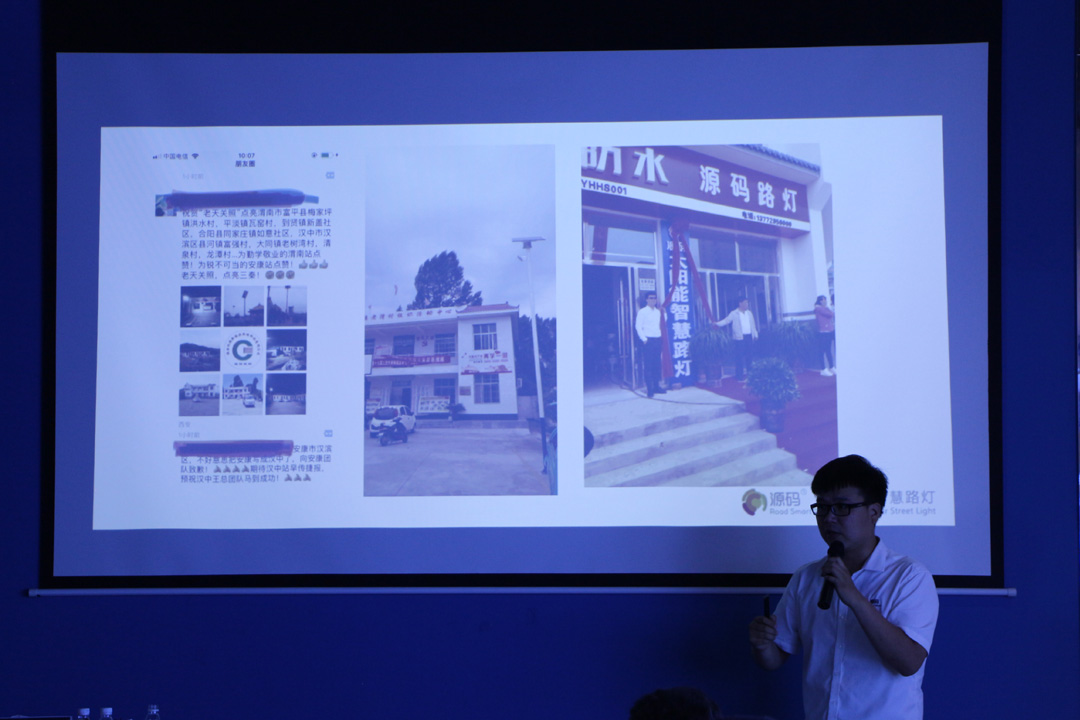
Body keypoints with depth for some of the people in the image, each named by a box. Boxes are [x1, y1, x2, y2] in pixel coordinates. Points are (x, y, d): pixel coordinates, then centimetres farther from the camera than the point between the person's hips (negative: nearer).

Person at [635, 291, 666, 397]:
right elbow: (638, 326, -8)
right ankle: (649, 389, -5)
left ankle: (656, 386, 14)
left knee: (657, 364, 8)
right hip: (648, 340, -6)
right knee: (648, 365, -6)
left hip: (657, 340, 6)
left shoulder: (658, 312, 14)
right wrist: (644, 339, -12)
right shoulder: (642, 312, -4)